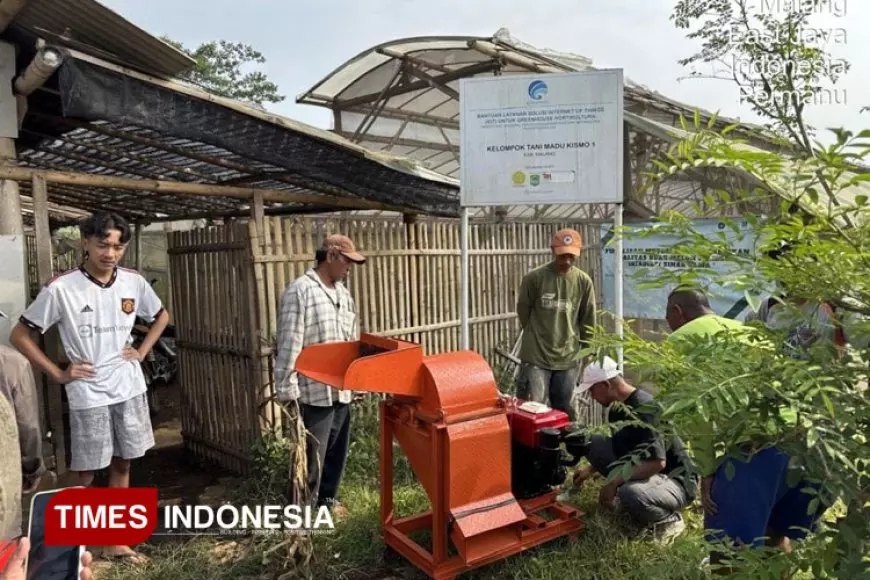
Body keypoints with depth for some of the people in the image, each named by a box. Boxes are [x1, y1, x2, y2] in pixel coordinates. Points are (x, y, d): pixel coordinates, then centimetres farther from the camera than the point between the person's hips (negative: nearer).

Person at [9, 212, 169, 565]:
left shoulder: (134, 282, -2)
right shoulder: (61, 288, -13)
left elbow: (161, 315, 17)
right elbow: (20, 335, -5)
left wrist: (143, 351, 5)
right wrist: (58, 373, -8)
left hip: (129, 390, 4)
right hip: (88, 396, -4)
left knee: (122, 464, 14)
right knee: (85, 473, 5)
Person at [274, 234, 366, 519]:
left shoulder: (343, 293, 13)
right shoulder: (300, 291, -13)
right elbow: (289, 343, -17)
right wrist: (287, 388, -18)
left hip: (342, 388, 8)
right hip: (314, 390, -8)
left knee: (337, 449, 17)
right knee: (312, 453, 3)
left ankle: (328, 497, 35)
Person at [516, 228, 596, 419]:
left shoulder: (584, 281, -1)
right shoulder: (534, 277, -10)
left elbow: (588, 321, 8)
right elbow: (523, 312, 3)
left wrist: (580, 350, 12)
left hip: (569, 358, 3)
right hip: (536, 356, -2)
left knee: (563, 411, 13)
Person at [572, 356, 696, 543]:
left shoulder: (644, 410, -27)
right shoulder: (618, 407, 1)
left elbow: (657, 463, -34)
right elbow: (618, 445, 19)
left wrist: (613, 483, -29)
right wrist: (591, 470, 18)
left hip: (675, 481, -8)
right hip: (644, 471, 8)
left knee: (630, 494, -38)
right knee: (594, 443, 0)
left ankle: (669, 519, -6)